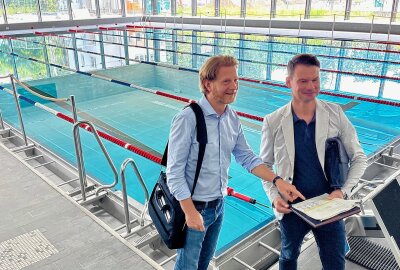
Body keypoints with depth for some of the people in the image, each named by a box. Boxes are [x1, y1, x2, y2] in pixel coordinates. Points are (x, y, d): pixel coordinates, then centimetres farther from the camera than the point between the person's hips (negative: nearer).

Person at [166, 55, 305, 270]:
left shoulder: (232, 119, -2)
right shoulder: (188, 119, -23)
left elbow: (247, 157, 5)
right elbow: (175, 173, -20)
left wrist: (278, 181, -7)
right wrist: (191, 212, -21)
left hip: (219, 205, 6)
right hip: (194, 207, -6)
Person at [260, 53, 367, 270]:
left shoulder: (335, 114, -8)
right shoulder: (273, 122, -11)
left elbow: (359, 158, 0)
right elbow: (265, 165, 0)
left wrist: (343, 191, -12)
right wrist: (274, 197, -13)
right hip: (291, 208, 0)